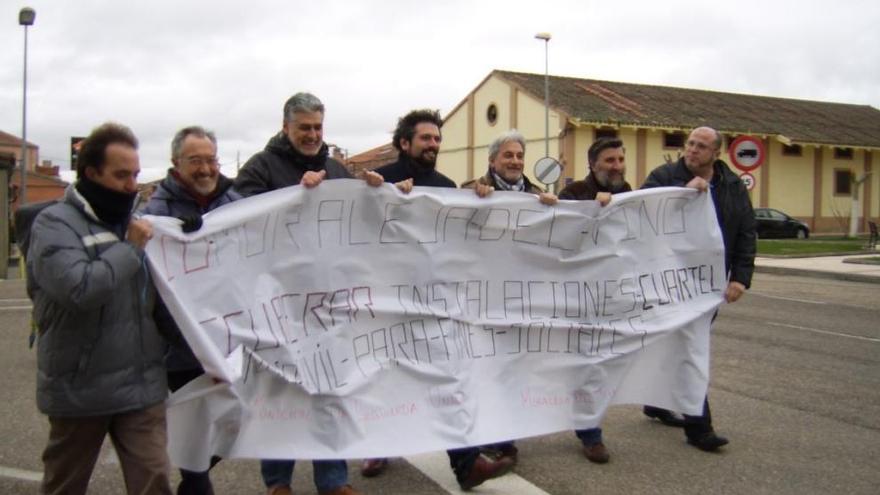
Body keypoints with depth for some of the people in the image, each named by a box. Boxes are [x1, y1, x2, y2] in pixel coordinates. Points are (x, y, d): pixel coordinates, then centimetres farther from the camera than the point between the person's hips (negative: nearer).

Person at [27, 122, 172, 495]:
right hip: (81, 390, -4)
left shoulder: (134, 222, 10)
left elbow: (160, 292, 19)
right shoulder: (55, 223, -10)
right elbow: (80, 289, -27)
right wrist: (130, 248, -17)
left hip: (142, 386, 4)